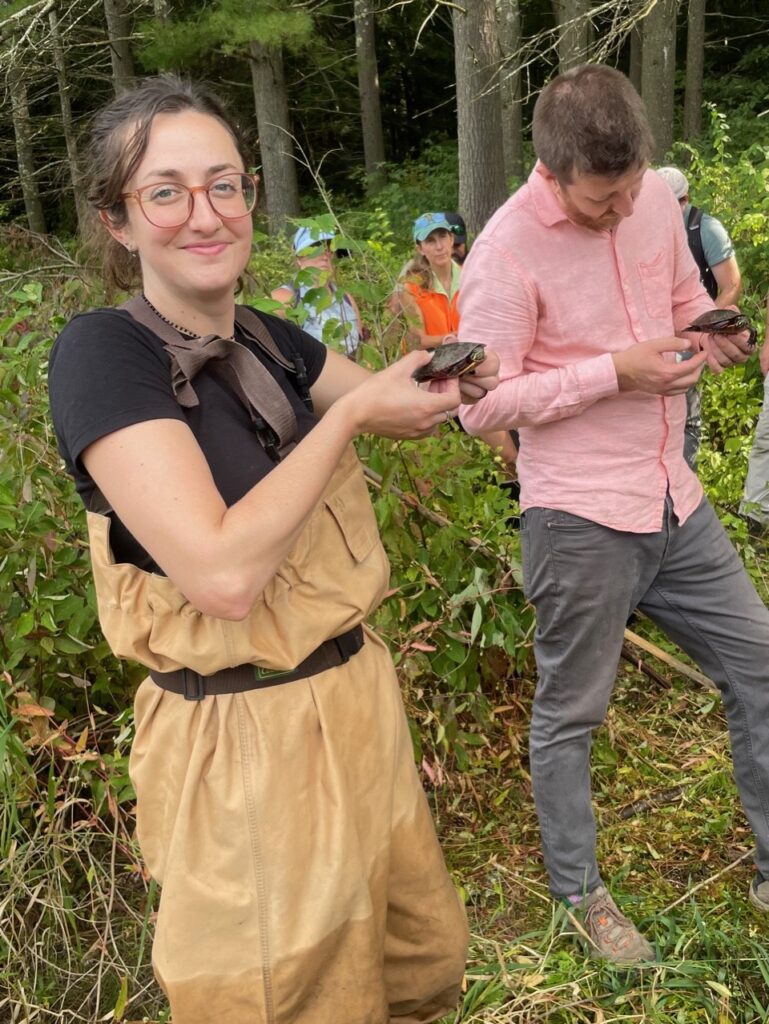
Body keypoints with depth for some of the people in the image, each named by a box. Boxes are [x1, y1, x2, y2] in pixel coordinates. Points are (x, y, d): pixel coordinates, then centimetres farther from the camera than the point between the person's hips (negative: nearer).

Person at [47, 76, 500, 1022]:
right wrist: (350, 409, -19)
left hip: (359, 695, 7)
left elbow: (396, 412, 19)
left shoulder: (271, 343, 4)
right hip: (241, 744, -7)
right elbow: (223, 574, -27)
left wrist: (451, 383, -3)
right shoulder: (102, 352, -17)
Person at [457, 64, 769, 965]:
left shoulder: (656, 200, 3)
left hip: (674, 501, 7)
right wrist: (614, 372, -21)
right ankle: (579, 895, 31)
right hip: (580, 519, -7)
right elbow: (480, 404, -17)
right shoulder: (508, 250, -16)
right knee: (570, 714, 9)